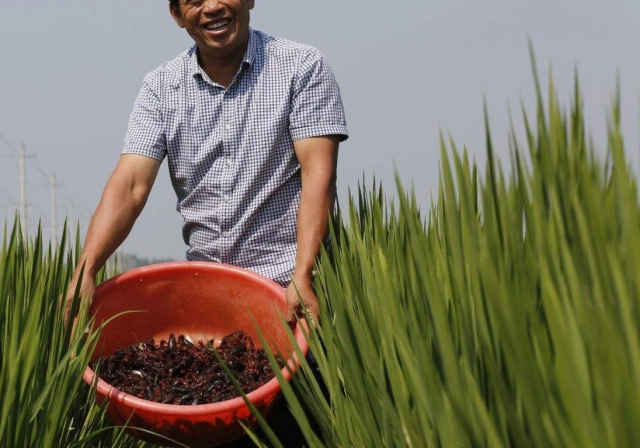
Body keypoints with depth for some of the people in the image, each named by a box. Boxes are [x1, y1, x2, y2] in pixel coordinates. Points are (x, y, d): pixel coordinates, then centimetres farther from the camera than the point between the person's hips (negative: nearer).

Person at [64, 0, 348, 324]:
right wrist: (84, 273, -18)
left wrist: (302, 276, -22)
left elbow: (318, 175, -11)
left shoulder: (302, 67, -3)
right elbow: (130, 186, -4)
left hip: (289, 283, -3)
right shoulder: (160, 87, 6)